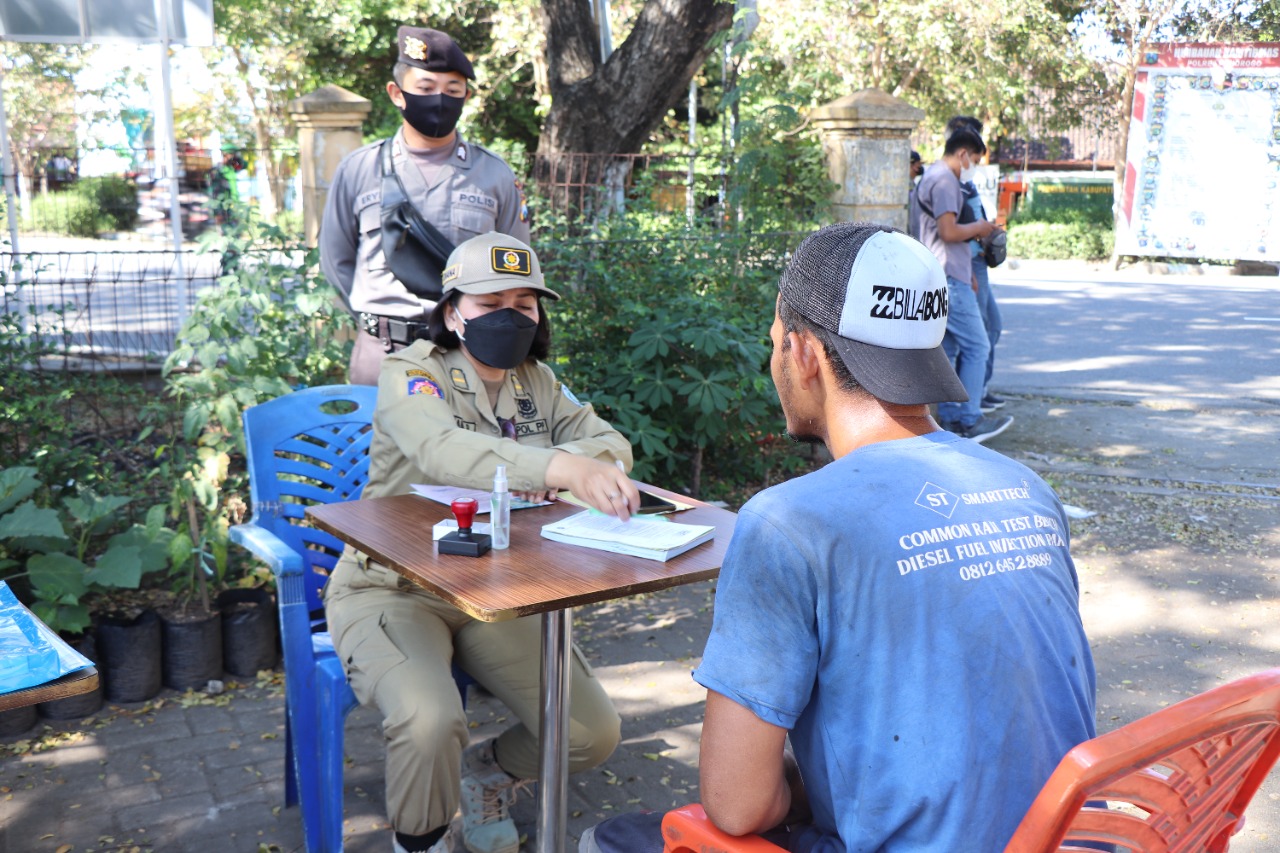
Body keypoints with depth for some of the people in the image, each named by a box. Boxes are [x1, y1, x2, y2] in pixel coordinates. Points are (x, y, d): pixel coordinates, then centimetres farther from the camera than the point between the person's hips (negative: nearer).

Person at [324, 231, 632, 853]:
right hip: (391, 589, -5)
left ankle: (487, 776, 26)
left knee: (594, 733, -6)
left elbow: (613, 443, -1)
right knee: (431, 721, -32)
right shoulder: (412, 372, -12)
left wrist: (566, 465, -25)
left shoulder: (537, 381, 9)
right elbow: (441, 450, -34)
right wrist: (561, 467, -50)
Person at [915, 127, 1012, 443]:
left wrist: (967, 273, 24)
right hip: (948, 278, -11)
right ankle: (970, 421, -2)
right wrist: (978, 228, -4)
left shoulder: (931, 177, 21)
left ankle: (949, 418, 16)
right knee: (976, 346, -6)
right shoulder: (944, 180, -13)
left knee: (947, 348, 12)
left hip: (937, 278, 11)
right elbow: (949, 231, -23)